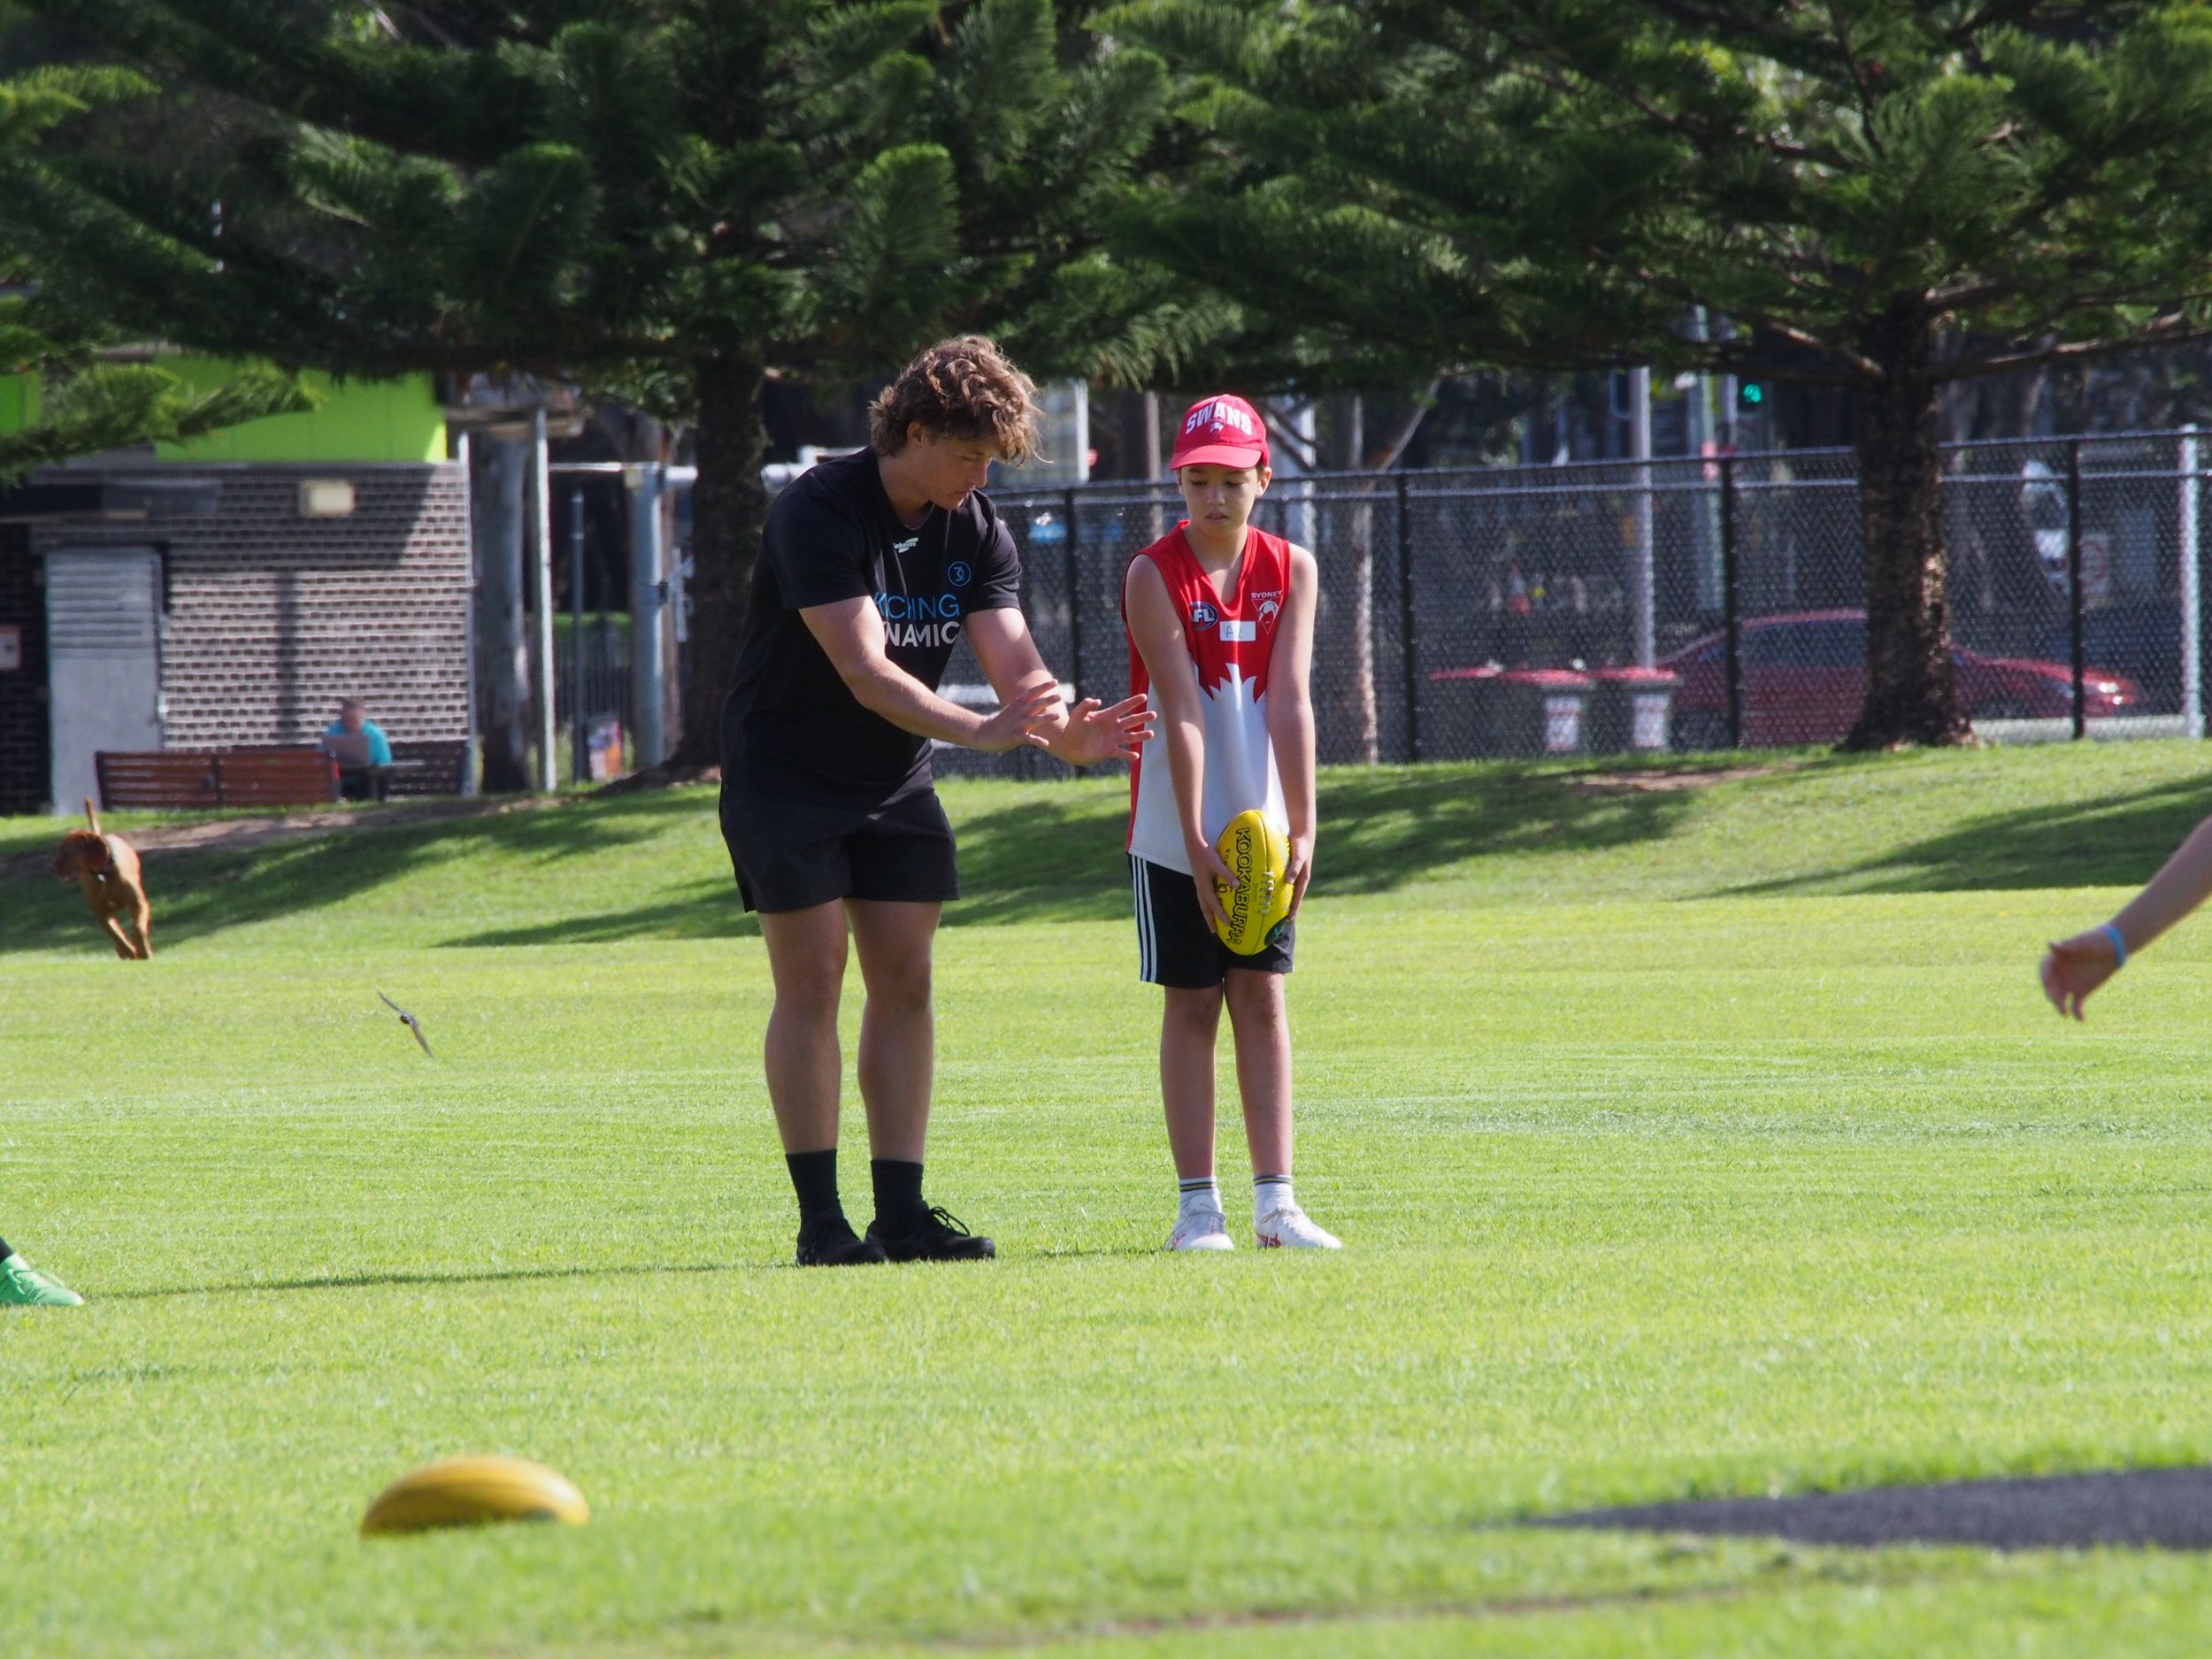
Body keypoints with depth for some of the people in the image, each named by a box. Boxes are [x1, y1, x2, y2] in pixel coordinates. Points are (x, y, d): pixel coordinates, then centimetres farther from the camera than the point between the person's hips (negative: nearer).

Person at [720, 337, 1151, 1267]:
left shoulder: (974, 530, -3)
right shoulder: (819, 512, -22)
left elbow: (1014, 659, -11)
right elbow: (864, 670, -31)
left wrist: (1064, 732, -32)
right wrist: (978, 731, -42)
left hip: (896, 783, 6)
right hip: (784, 774, -6)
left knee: (904, 984, 1)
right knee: (811, 986, -7)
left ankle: (901, 1214, 4)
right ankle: (820, 1218, -5)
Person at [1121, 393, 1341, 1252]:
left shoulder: (1291, 570, 1)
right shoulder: (1154, 576, -9)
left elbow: (1289, 704, -6)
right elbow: (1181, 714, -16)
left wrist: (1301, 828, -13)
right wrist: (1197, 844, -21)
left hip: (1260, 828, 3)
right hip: (1177, 834, -3)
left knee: (1262, 999, 2)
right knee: (1191, 1003, 0)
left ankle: (1275, 1202, 1)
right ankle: (1197, 1206, 3)